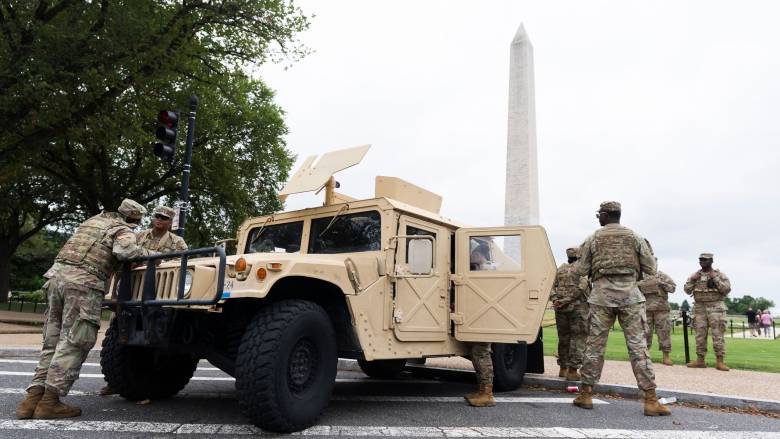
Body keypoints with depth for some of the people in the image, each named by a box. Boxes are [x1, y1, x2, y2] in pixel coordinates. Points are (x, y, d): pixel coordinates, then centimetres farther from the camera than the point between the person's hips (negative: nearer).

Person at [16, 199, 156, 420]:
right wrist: (155, 255, -5)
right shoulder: (122, 230, 2)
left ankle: (33, 397, 8)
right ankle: (49, 401, -7)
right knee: (73, 344, -4)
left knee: (52, 342, 12)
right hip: (83, 283, -7)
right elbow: (126, 251, -18)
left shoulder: (94, 220, 25)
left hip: (57, 275, 8)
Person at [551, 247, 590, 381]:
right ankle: (573, 371, -3)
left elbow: (552, 286, 4)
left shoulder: (560, 269, 14)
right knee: (578, 338, 0)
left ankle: (563, 368, 22)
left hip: (561, 309, 5)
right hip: (578, 307, -5)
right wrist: (564, 301, -14)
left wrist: (555, 300, -6)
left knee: (563, 337, 14)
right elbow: (580, 287, -14)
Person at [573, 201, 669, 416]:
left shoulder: (593, 239, 2)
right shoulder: (635, 237, 5)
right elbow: (650, 269, 5)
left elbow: (581, 270, 2)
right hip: (630, 294, 1)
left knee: (594, 345, 7)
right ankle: (651, 400, 1)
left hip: (602, 295, 0)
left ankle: (586, 394, 13)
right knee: (638, 346, 1)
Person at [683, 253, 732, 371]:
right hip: (700, 308, 3)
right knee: (700, 334, 3)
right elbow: (687, 290, 8)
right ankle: (700, 360, 9)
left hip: (716, 307, -3)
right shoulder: (695, 275, 11)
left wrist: (715, 278, -14)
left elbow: (727, 289, -9)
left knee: (718, 334, -7)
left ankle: (719, 361, -3)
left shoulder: (720, 275, 2)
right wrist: (692, 280, -6)